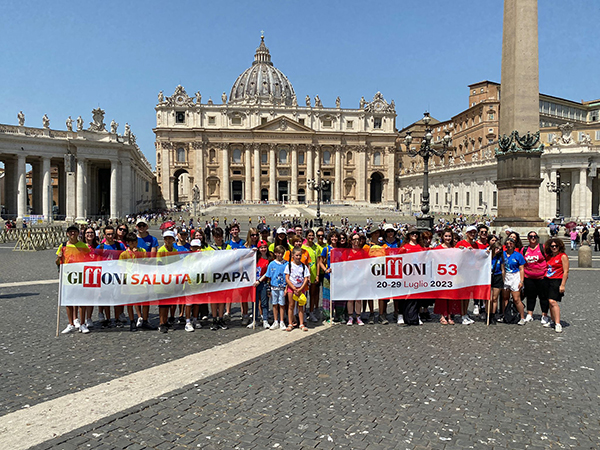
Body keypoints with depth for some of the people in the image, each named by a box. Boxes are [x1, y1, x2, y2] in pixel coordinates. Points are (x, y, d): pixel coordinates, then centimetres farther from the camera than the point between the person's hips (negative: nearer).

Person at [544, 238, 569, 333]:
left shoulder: (563, 256, -4)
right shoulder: (548, 256, 14)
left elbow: (566, 272, -8)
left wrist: (562, 285, -14)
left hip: (557, 281, -6)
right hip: (547, 280, 6)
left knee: (553, 301, -16)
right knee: (550, 302, 7)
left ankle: (558, 324, -14)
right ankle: (553, 321, 17)